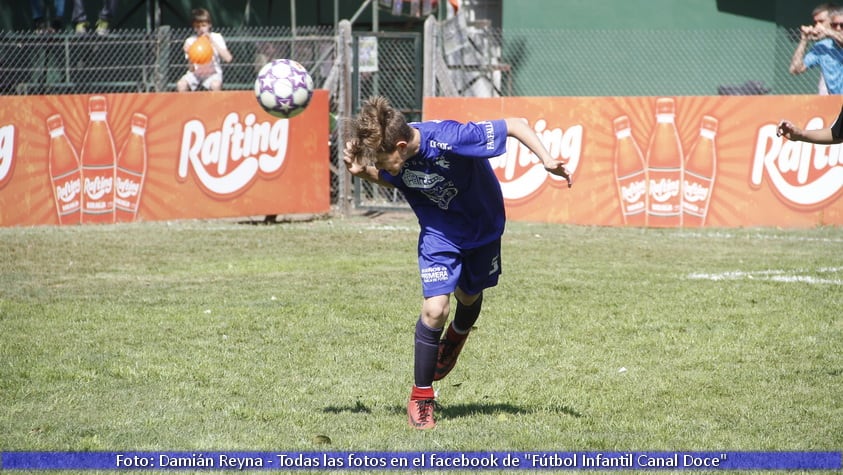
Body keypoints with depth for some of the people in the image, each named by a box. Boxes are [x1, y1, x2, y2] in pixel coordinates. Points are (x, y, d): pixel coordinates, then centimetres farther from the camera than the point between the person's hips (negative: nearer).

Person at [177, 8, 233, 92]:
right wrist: (190, 56, -30)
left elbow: (228, 58, -20)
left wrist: (213, 42, -23)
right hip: (195, 73, 2)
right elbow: (191, 69, -8)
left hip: (212, 73, -2)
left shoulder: (216, 37, -7)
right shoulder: (190, 41, -6)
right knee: (181, 85, -28)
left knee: (216, 85, -36)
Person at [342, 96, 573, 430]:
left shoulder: (449, 139, -38)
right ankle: (420, 398, 0)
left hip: (483, 224, -1)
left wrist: (546, 159, -39)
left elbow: (515, 125, -31)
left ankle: (454, 339, 60)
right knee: (435, 309, -16)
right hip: (439, 230, 1)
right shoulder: (392, 155, -23)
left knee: (469, 297, 22)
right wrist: (362, 173, -18)